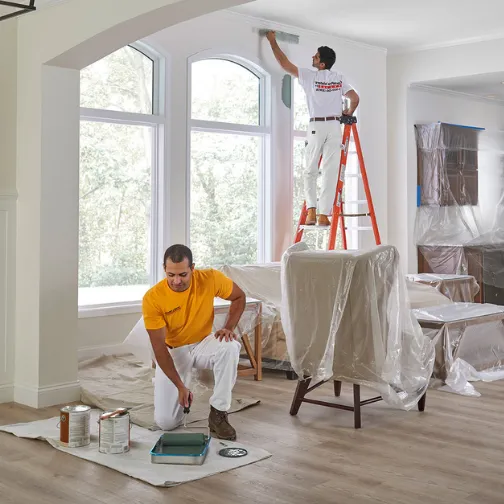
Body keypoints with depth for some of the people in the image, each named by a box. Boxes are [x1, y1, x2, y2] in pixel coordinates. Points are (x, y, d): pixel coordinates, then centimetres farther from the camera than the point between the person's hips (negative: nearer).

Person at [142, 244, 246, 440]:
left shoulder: (210, 279, -20)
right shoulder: (152, 298, -25)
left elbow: (239, 297, -1)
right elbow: (159, 347, -22)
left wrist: (229, 327, -19)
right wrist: (180, 385, -29)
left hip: (203, 344, 2)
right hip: (172, 351, -1)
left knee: (230, 347, -35)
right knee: (166, 422, -13)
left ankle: (218, 413, -19)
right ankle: (164, 388, 23)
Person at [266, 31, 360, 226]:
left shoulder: (309, 76, -3)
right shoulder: (339, 78, 5)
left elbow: (284, 63, 2)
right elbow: (355, 98, 4)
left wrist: (272, 41, 13)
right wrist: (349, 113, 25)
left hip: (316, 127, -2)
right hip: (334, 127, 2)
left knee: (310, 171, 8)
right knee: (330, 172, 0)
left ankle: (311, 210, -7)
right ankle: (324, 214, -4)